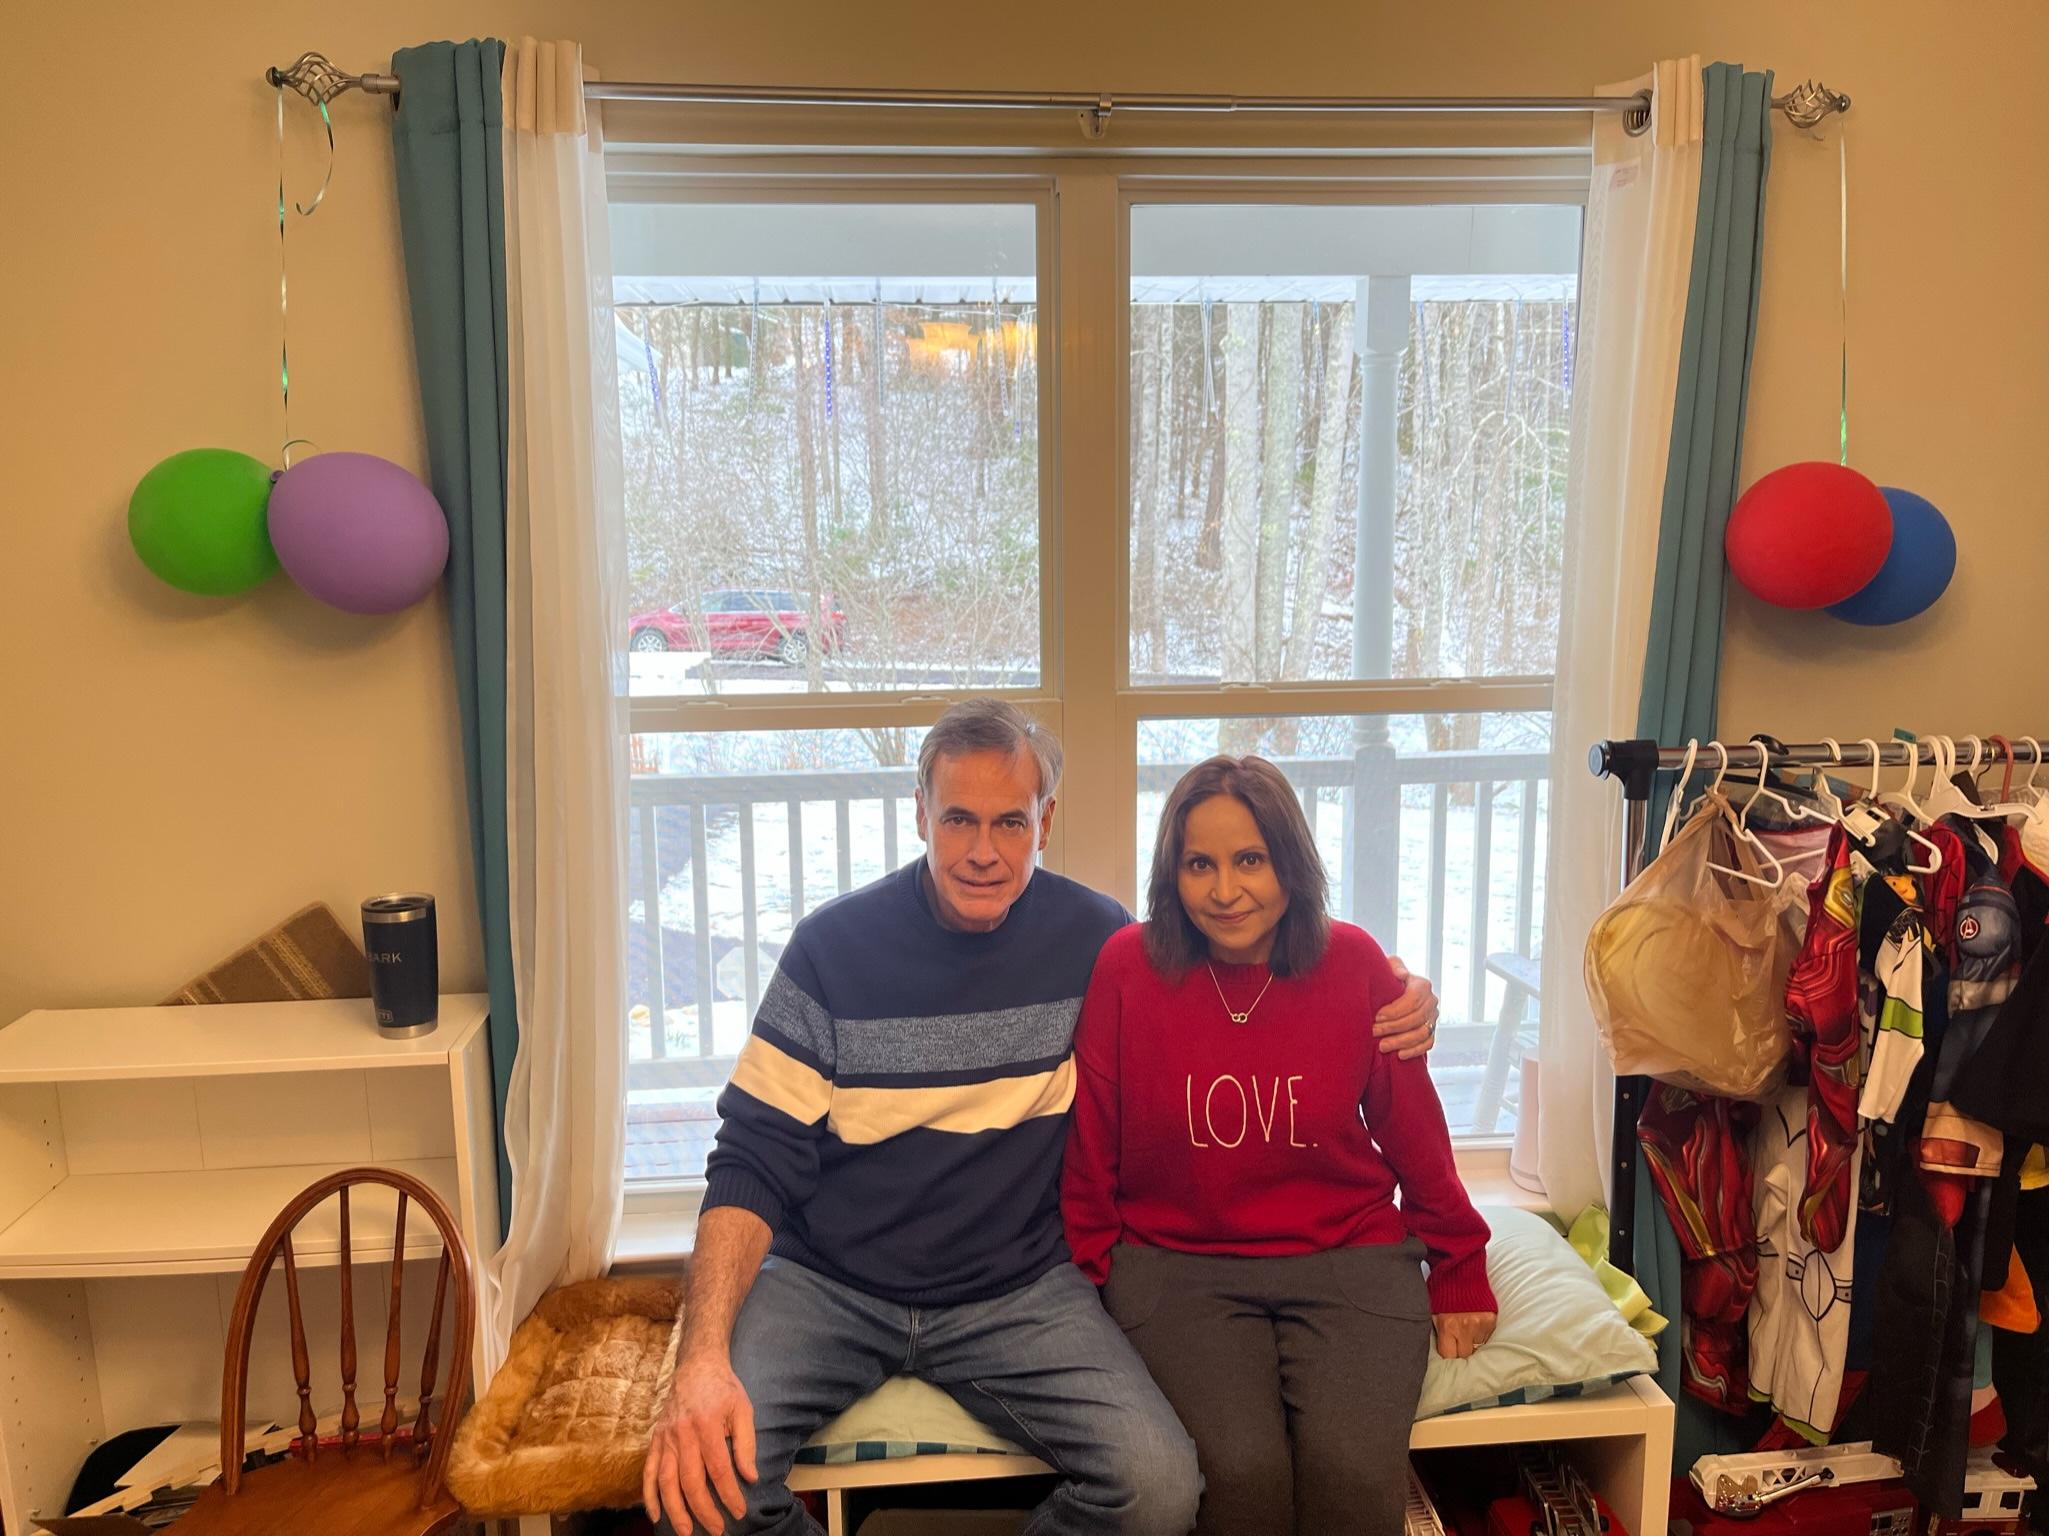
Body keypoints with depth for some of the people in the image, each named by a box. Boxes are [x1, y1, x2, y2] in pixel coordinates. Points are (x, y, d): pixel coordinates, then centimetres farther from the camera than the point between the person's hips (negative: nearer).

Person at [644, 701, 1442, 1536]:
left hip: (1020, 1293, 1)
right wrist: (703, 1357, -22)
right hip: (828, 1284, 0)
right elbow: (754, 1163, -7)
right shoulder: (834, 945, -7)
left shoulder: (1095, 939, -4)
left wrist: (1389, 1010, -9)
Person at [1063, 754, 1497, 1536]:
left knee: (1355, 1471, -23)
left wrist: (1459, 1274, 15)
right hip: (1174, 1263, -1)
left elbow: (1415, 1133, 8)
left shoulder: (1354, 963, -3)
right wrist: (1085, 1278, 6)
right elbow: (1089, 1146, 1)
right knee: (1240, 1470, -24)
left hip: (1348, 1257, 1)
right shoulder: (1127, 966, -8)